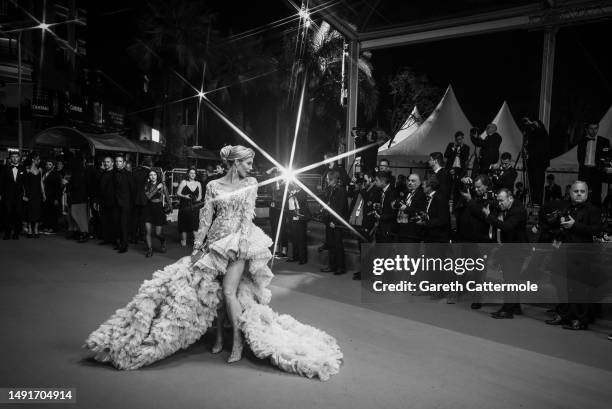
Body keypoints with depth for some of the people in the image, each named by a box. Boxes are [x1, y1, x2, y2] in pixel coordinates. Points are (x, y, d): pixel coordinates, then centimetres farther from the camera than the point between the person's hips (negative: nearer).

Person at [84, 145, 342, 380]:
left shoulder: (250, 183, 5)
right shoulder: (213, 186, 6)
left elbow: (248, 215, -3)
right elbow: (206, 219, 3)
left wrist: (242, 244, -13)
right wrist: (197, 248, -1)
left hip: (239, 242, -2)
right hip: (215, 242, 3)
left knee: (228, 292, -11)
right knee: (214, 290, 5)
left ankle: (238, 343, -1)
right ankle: (219, 336, 22)